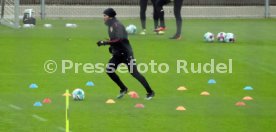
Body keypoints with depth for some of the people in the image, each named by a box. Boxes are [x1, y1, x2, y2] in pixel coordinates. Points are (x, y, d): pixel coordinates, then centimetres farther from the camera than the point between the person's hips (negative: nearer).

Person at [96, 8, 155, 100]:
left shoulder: (117, 26, -19)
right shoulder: (111, 26, 9)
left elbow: (119, 40, -30)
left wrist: (104, 43, -30)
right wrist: (111, 45, 7)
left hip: (126, 53, -9)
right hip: (117, 54, 9)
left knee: (134, 73, -10)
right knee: (109, 70, 1)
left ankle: (150, 92, -2)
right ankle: (123, 89, 15)